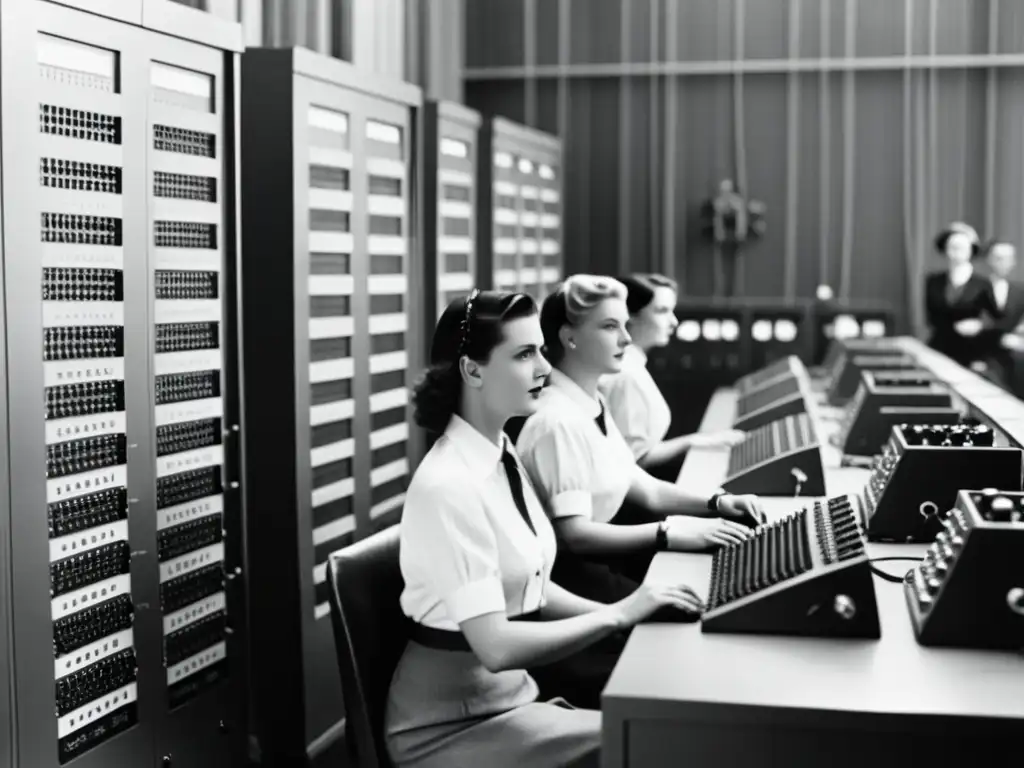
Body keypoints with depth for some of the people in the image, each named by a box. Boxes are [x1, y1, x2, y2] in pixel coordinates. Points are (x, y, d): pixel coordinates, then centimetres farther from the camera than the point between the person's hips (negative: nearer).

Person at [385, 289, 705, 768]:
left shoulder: (503, 458, 4)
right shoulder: (449, 485, -23)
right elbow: (495, 645, -26)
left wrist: (621, 611, -3)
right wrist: (618, 614, -22)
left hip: (509, 694, 8)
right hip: (452, 723, -8)